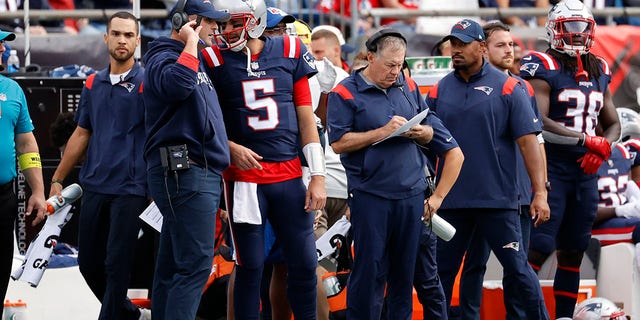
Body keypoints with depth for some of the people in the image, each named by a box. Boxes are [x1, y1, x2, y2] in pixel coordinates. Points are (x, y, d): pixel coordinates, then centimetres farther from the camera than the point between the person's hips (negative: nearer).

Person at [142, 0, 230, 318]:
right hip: (183, 172, -10)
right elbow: (178, 85, -32)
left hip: (203, 173, 10)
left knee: (173, 266, 9)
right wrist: (191, 43, -19)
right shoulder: (164, 58, -8)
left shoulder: (197, 59, 22)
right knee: (196, 263, -16)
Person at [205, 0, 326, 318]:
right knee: (251, 266, 2)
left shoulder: (290, 53, 4)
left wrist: (318, 176, 3)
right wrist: (230, 148, -13)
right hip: (243, 176, -2)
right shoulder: (215, 61, -1)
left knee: (304, 263, 3)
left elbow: (306, 120, 7)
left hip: (289, 175, 2)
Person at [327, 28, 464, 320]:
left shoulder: (408, 87, 13)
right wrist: (383, 132, -16)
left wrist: (423, 132, -5)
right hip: (369, 194, -5)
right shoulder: (345, 93, -3)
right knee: (369, 269, -5)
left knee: (405, 271, 7)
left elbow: (431, 134, 19)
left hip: (411, 194, 5)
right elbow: (339, 143, -11)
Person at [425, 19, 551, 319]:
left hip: (497, 200, -4)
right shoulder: (440, 90, 7)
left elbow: (528, 141, -6)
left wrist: (540, 193, -11)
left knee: (517, 269, -1)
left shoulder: (506, 88, -3)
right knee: (442, 271, 9)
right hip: (451, 201, 4)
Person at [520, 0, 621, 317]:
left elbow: (612, 123, 19)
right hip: (551, 170, -7)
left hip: (585, 173, 7)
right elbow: (538, 123, -18)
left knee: (572, 252, 10)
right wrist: (588, 140, -19)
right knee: (539, 249, -12)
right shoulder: (543, 69, -7)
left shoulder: (599, 71, 13)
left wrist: (603, 148, -3)